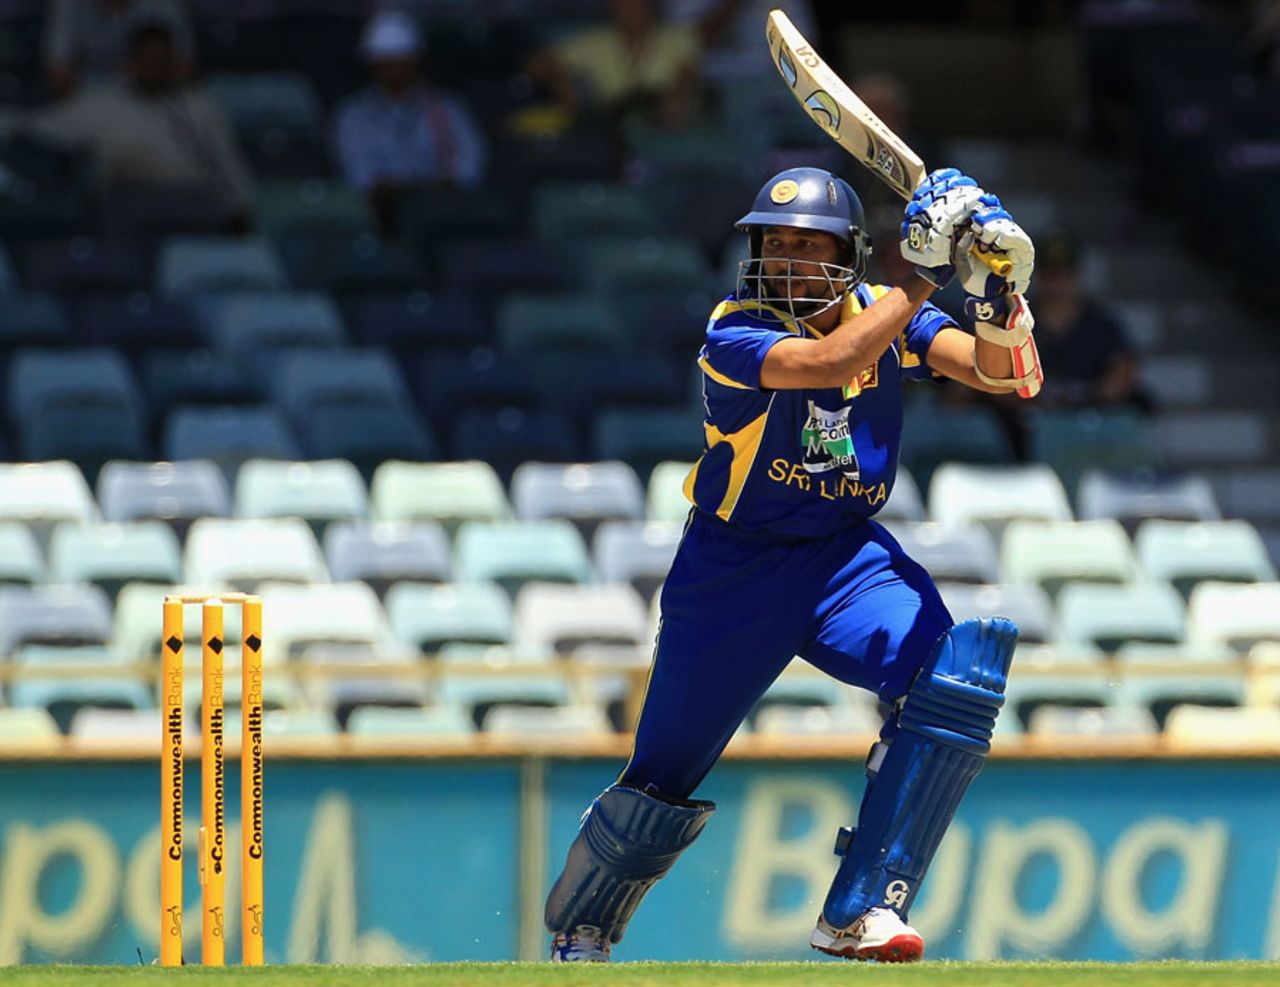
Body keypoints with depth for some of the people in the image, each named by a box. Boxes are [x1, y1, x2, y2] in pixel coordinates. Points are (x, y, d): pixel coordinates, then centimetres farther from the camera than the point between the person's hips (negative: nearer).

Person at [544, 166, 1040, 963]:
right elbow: (827, 365, -37)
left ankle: (862, 914, -22)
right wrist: (924, 275, -38)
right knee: (662, 784, 1)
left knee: (954, 673, -26)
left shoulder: (887, 314, -4)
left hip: (848, 556, 3)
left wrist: (999, 299, -35)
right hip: (735, 566, -3)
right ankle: (578, 929, 32)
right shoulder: (735, 334, -18)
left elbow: (998, 374, -15)